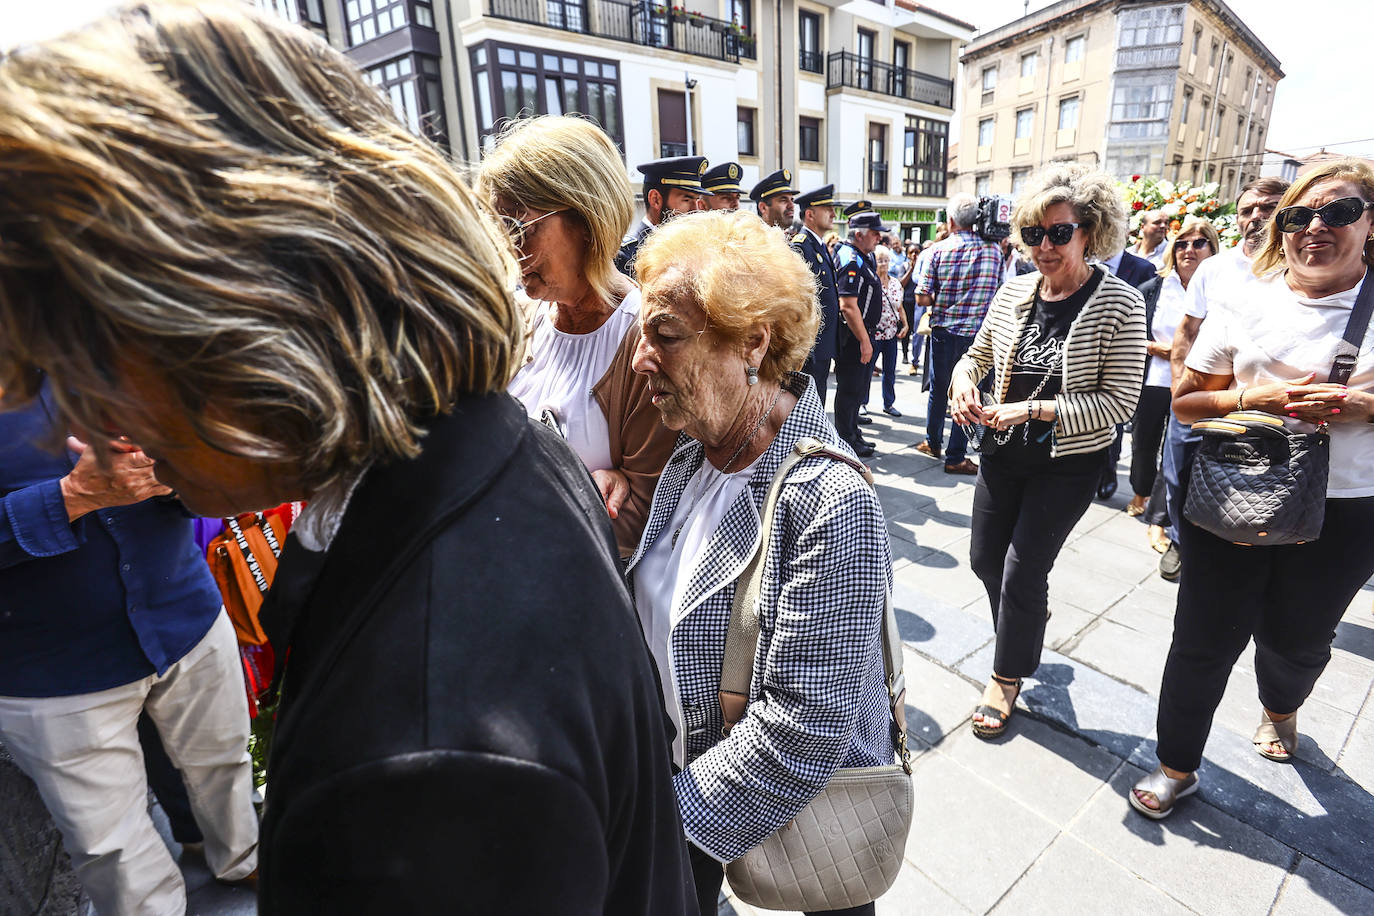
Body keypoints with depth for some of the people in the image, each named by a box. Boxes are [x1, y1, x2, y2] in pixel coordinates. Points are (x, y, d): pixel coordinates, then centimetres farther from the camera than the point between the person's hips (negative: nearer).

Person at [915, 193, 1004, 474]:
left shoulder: (940, 249, -6)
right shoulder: (993, 249, 0)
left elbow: (922, 298, -9)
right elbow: (999, 293, 10)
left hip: (944, 330, 0)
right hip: (977, 332, 0)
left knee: (938, 390, 15)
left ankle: (933, 443, 31)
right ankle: (955, 457, 8)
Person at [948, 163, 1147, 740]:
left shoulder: (1119, 304, -14)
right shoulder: (1013, 293, -1)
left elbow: (1120, 400, -16)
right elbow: (979, 353, 12)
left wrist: (1035, 410, -24)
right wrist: (963, 379, -10)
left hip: (1068, 462, -5)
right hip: (1003, 452, 5)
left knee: (1022, 571, 1)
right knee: (985, 558, 15)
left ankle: (1007, 677, 27)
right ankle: (1032, 611, 50)